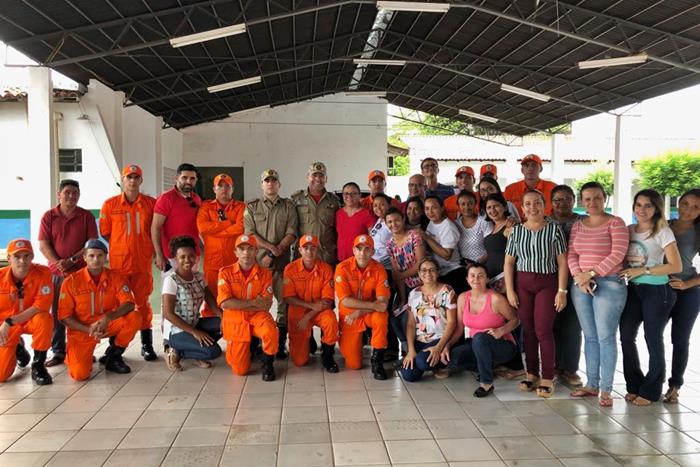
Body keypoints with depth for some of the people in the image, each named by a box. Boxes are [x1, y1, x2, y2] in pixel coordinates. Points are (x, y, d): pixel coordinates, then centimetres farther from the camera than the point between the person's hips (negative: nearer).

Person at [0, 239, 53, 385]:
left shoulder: (43, 273, -22)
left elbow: (41, 306, -26)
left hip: (32, 320, -1)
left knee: (44, 319, -39)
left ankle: (38, 366, -16)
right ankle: (17, 349, 28)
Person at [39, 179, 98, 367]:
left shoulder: (87, 216, 2)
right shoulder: (49, 216, 4)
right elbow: (43, 245, -1)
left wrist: (72, 260, -13)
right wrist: (59, 264, -14)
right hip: (56, 272, 1)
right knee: (57, 312, 4)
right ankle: (58, 352, 12)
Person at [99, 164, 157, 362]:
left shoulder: (151, 203, 5)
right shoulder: (110, 204, 3)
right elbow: (104, 233, 7)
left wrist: (152, 249, 2)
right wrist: (123, 248, 3)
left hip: (143, 262, 1)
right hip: (118, 263, 0)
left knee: (143, 302, 6)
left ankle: (147, 345, 14)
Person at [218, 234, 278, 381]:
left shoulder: (265, 273, -4)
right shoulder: (226, 272, -7)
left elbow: (266, 305, -12)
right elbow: (225, 303, -16)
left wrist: (238, 305, -18)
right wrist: (253, 303, -17)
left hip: (257, 316, 0)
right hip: (235, 321, 0)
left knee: (271, 333, -35)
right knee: (240, 370, -3)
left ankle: (268, 364, -4)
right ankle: (249, 345, 32)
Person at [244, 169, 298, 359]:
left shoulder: (288, 206, 11)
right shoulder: (252, 207, 11)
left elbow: (291, 233, 1)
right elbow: (250, 234, 1)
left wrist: (274, 253, -8)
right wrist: (271, 247, -10)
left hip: (282, 261, 0)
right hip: (257, 260, 0)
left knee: (284, 301, -3)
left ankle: (281, 344, 4)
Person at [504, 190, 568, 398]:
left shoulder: (554, 229, -1)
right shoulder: (516, 231, 4)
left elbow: (562, 262, -2)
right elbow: (508, 263, 6)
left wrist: (562, 291, -7)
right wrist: (509, 290, 0)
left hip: (547, 283, -2)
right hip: (523, 282, 2)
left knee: (543, 330, -7)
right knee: (528, 330, 5)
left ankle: (547, 379, 2)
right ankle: (532, 374, 16)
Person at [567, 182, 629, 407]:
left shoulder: (615, 223, -2)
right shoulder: (577, 225, 13)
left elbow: (617, 255, -11)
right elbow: (571, 255, 8)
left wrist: (591, 273, -15)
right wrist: (579, 277, -8)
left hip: (609, 284, -5)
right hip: (580, 285, 5)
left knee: (605, 337, -5)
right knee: (590, 337, 10)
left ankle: (606, 390, 2)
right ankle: (591, 384, 18)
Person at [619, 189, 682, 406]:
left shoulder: (663, 231, -8)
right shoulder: (628, 230, 6)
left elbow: (676, 266, -14)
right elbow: (621, 258, 15)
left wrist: (643, 270, -17)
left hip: (657, 291, -5)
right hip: (633, 290, 5)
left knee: (653, 340, 4)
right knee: (626, 336, 3)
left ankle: (650, 391, 18)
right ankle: (634, 386, 20)